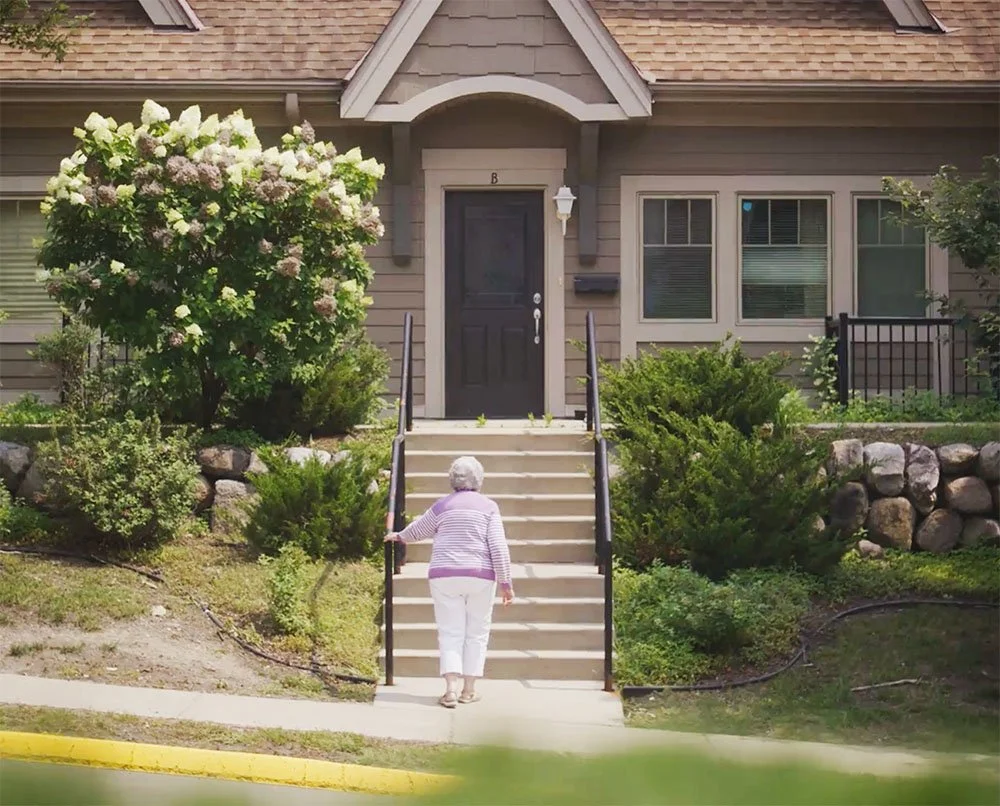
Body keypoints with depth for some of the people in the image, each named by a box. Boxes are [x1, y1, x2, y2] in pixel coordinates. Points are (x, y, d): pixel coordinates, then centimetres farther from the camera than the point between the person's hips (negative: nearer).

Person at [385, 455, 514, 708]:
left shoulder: (442, 506, 5)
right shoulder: (488, 507, 1)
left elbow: (416, 530, 21)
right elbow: (499, 547, -6)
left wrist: (399, 536, 42)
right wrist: (505, 583, -2)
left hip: (445, 577, 1)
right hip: (480, 577, -1)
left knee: (450, 634, 1)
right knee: (476, 633, 10)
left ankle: (451, 688, -13)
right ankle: (469, 690, 9)